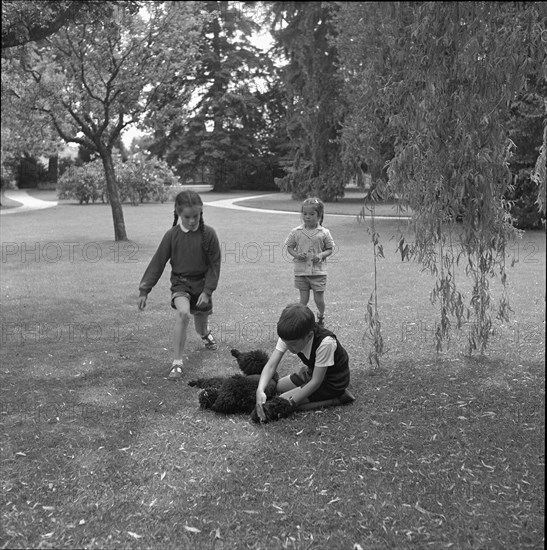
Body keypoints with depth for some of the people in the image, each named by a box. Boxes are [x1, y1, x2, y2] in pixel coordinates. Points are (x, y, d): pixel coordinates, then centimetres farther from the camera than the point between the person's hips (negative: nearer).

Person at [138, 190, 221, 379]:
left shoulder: (208, 234, -12)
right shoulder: (172, 235, -10)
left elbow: (214, 264, -6)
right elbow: (157, 264, -5)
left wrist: (207, 291, -11)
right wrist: (144, 290, -6)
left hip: (202, 283, 1)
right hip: (180, 283, -1)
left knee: (201, 323, 16)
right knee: (183, 313, -28)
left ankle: (205, 334, 56)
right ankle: (177, 362, -18)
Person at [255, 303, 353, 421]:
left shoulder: (325, 342, -37)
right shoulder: (289, 336, -20)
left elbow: (316, 381, -29)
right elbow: (271, 366, -23)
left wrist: (290, 402, -33)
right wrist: (260, 390, -40)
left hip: (332, 381, -7)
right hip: (312, 372, 7)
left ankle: (338, 397, -8)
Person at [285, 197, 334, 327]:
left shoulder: (324, 233, -4)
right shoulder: (296, 232, -2)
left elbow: (330, 249, 4)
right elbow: (289, 247, 6)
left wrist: (321, 255, -16)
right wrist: (296, 255, -13)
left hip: (318, 271, -1)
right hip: (301, 271, 1)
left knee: (319, 299, 6)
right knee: (303, 299, 6)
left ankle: (321, 315, 37)